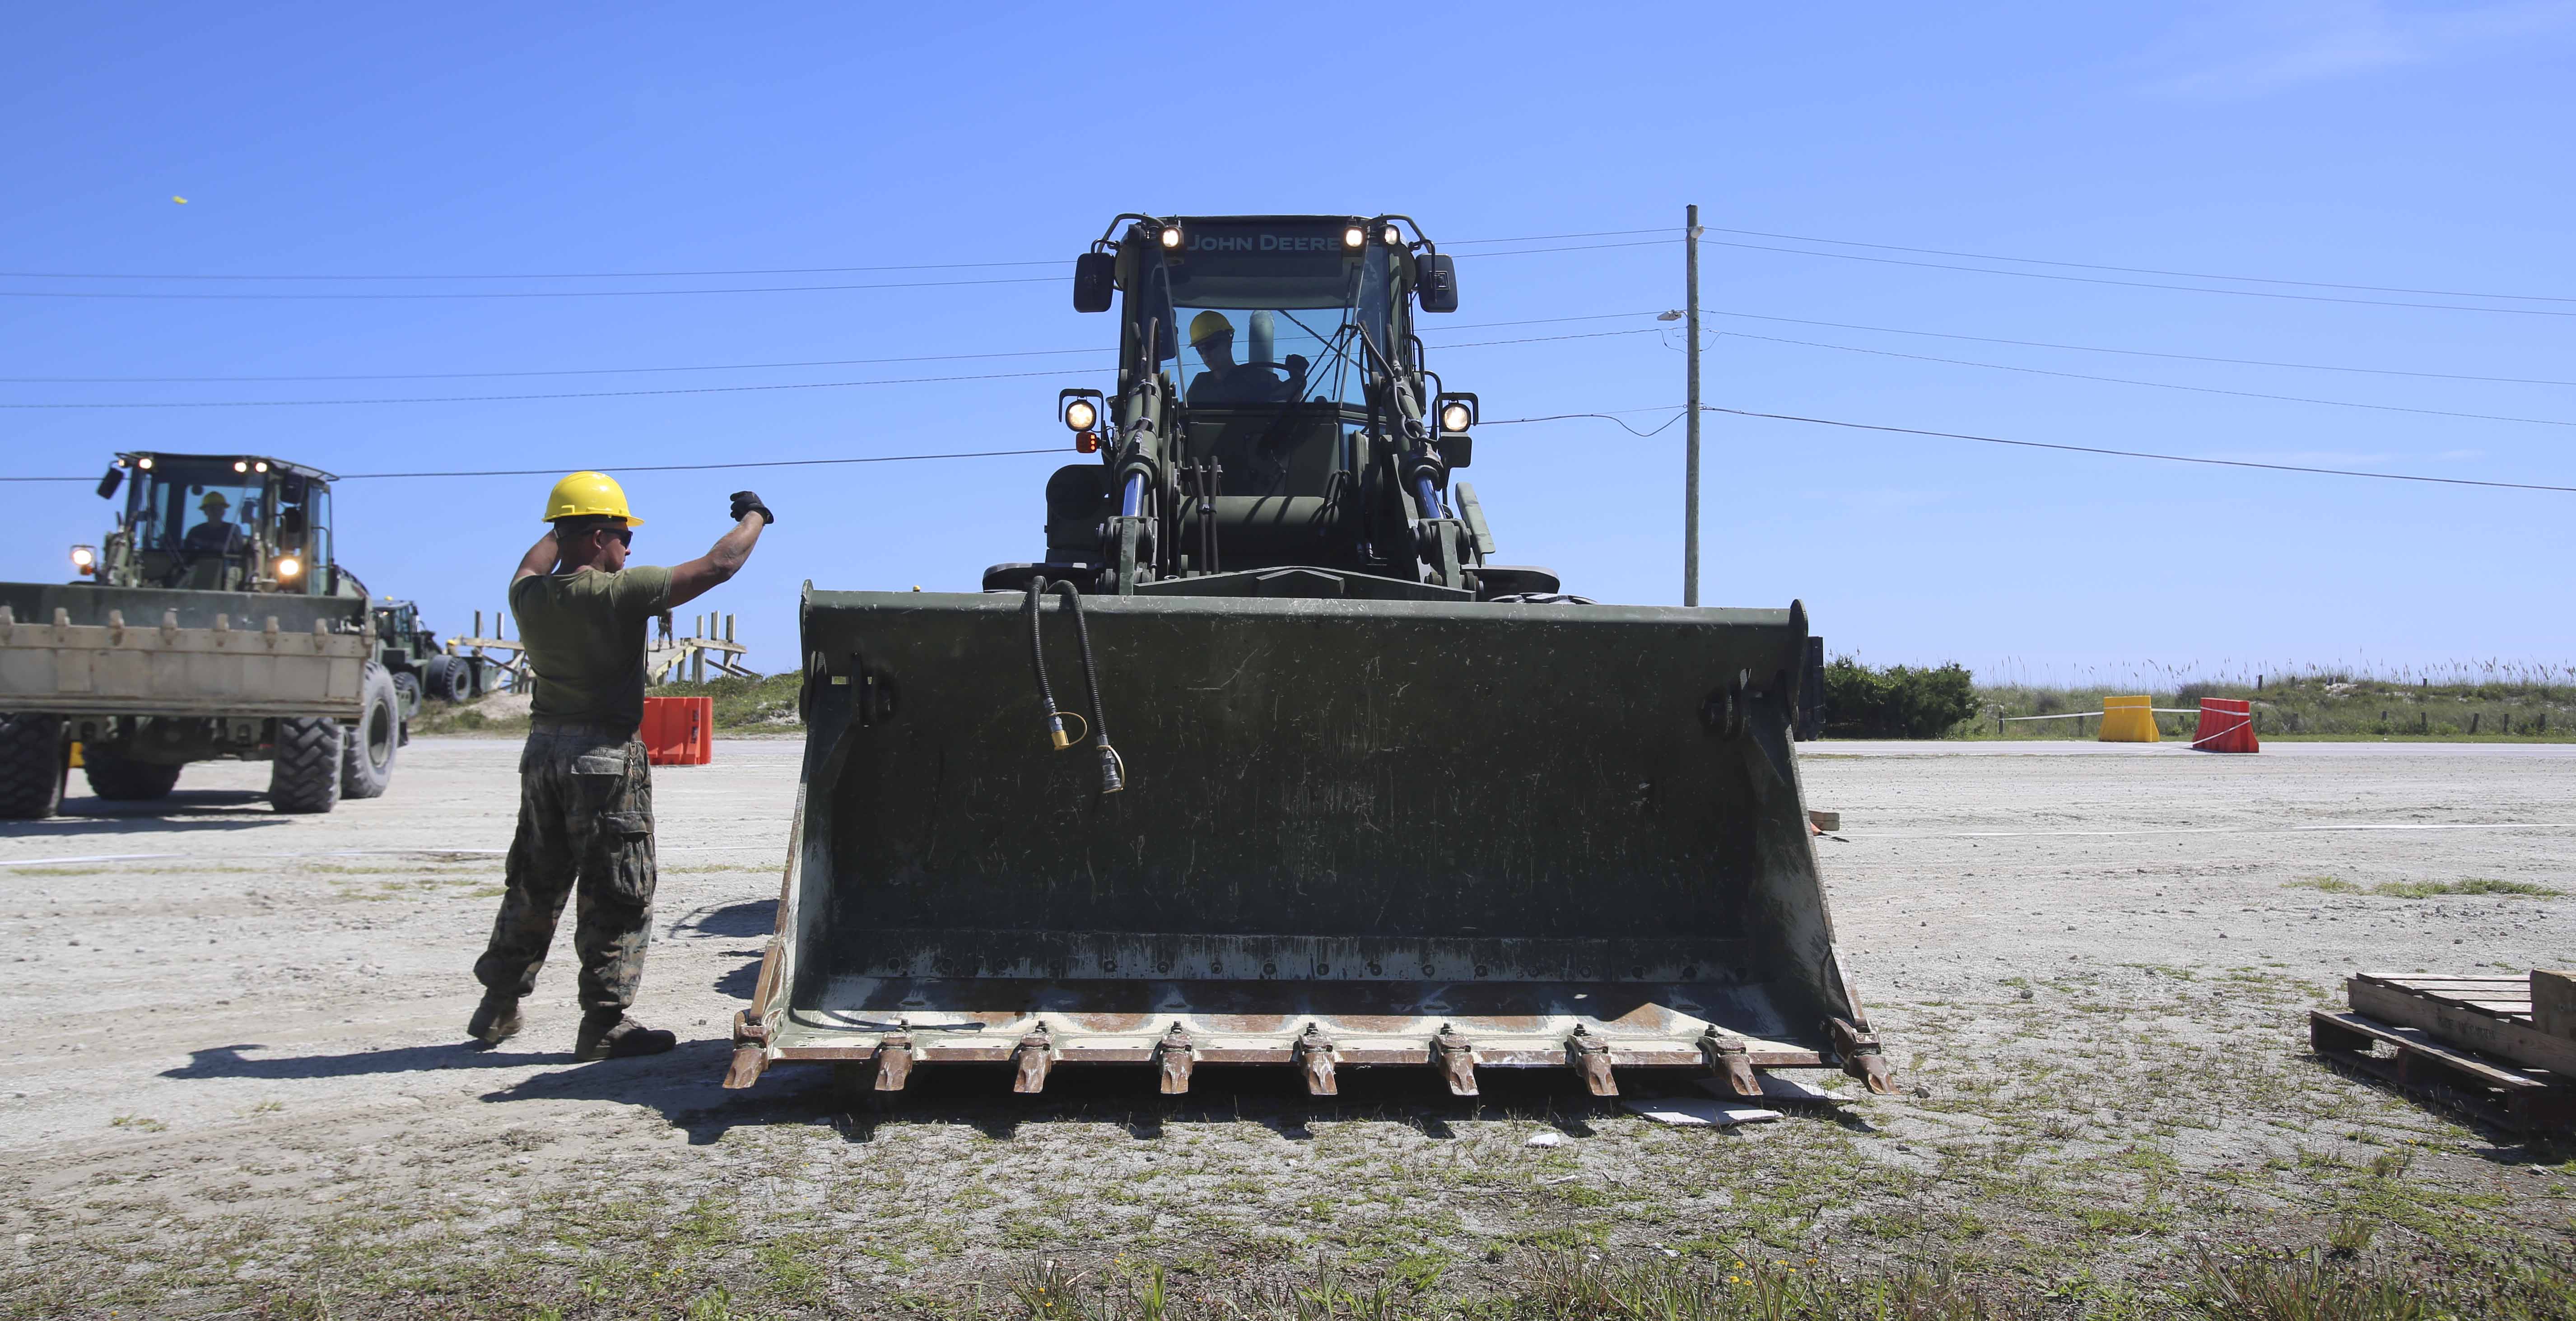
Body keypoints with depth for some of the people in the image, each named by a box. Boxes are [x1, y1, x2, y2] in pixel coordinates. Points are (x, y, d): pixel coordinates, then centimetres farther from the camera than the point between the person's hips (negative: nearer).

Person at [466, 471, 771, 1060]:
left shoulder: (530, 596, 2)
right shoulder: (621, 592, -16)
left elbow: (533, 565, 29)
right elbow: (719, 564, -12)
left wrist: (564, 528, 45)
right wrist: (754, 517, 5)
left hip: (544, 749, 7)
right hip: (606, 757, -7)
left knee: (533, 888, 19)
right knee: (617, 896, 2)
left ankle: (498, 1009, 27)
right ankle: (605, 1025, 6)